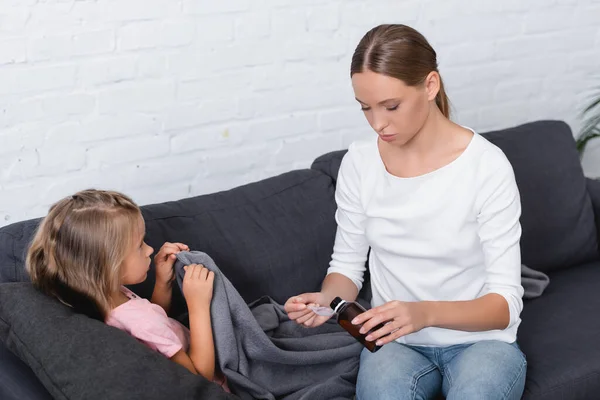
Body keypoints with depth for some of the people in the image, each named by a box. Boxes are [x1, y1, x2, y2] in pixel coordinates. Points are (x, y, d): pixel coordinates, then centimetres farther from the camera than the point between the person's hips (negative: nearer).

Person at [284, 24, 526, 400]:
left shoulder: (487, 165, -15)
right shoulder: (359, 162, -3)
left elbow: (505, 303, -15)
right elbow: (347, 265, 8)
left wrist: (424, 313, -33)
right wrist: (326, 298, -16)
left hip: (479, 338, -2)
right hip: (395, 341, 2)